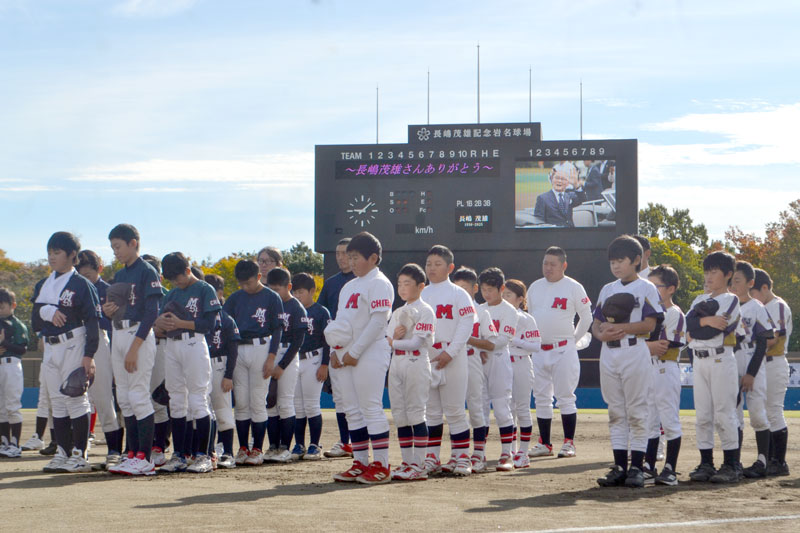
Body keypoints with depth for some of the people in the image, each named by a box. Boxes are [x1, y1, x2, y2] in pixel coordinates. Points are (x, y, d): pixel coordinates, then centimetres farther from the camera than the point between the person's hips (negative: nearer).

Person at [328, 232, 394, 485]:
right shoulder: (349, 286, 20)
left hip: (369, 355, -9)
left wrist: (354, 352, -18)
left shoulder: (379, 284, -8)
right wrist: (336, 350, 7)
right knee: (353, 411, 8)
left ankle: (381, 466, -7)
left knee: (371, 408, -9)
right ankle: (360, 464, 13)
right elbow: (339, 321, 22)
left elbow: (378, 321, -16)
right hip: (346, 357, 9)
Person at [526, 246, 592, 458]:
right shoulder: (534, 287, 10)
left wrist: (574, 339, 2)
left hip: (563, 350, -5)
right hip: (538, 351, 5)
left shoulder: (573, 288, -5)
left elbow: (587, 317, 1)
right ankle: (544, 443, 13)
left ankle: (569, 443, 0)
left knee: (565, 397, -5)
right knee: (541, 399, 7)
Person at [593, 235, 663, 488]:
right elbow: (596, 323, 14)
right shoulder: (607, 289, 16)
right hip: (608, 353, 6)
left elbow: (649, 324, -10)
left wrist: (620, 327, -20)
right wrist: (601, 333, -9)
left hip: (634, 352, -6)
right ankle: (619, 467, 10)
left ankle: (637, 467, -2)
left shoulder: (646, 288, -1)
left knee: (637, 411, -4)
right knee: (616, 412, 7)